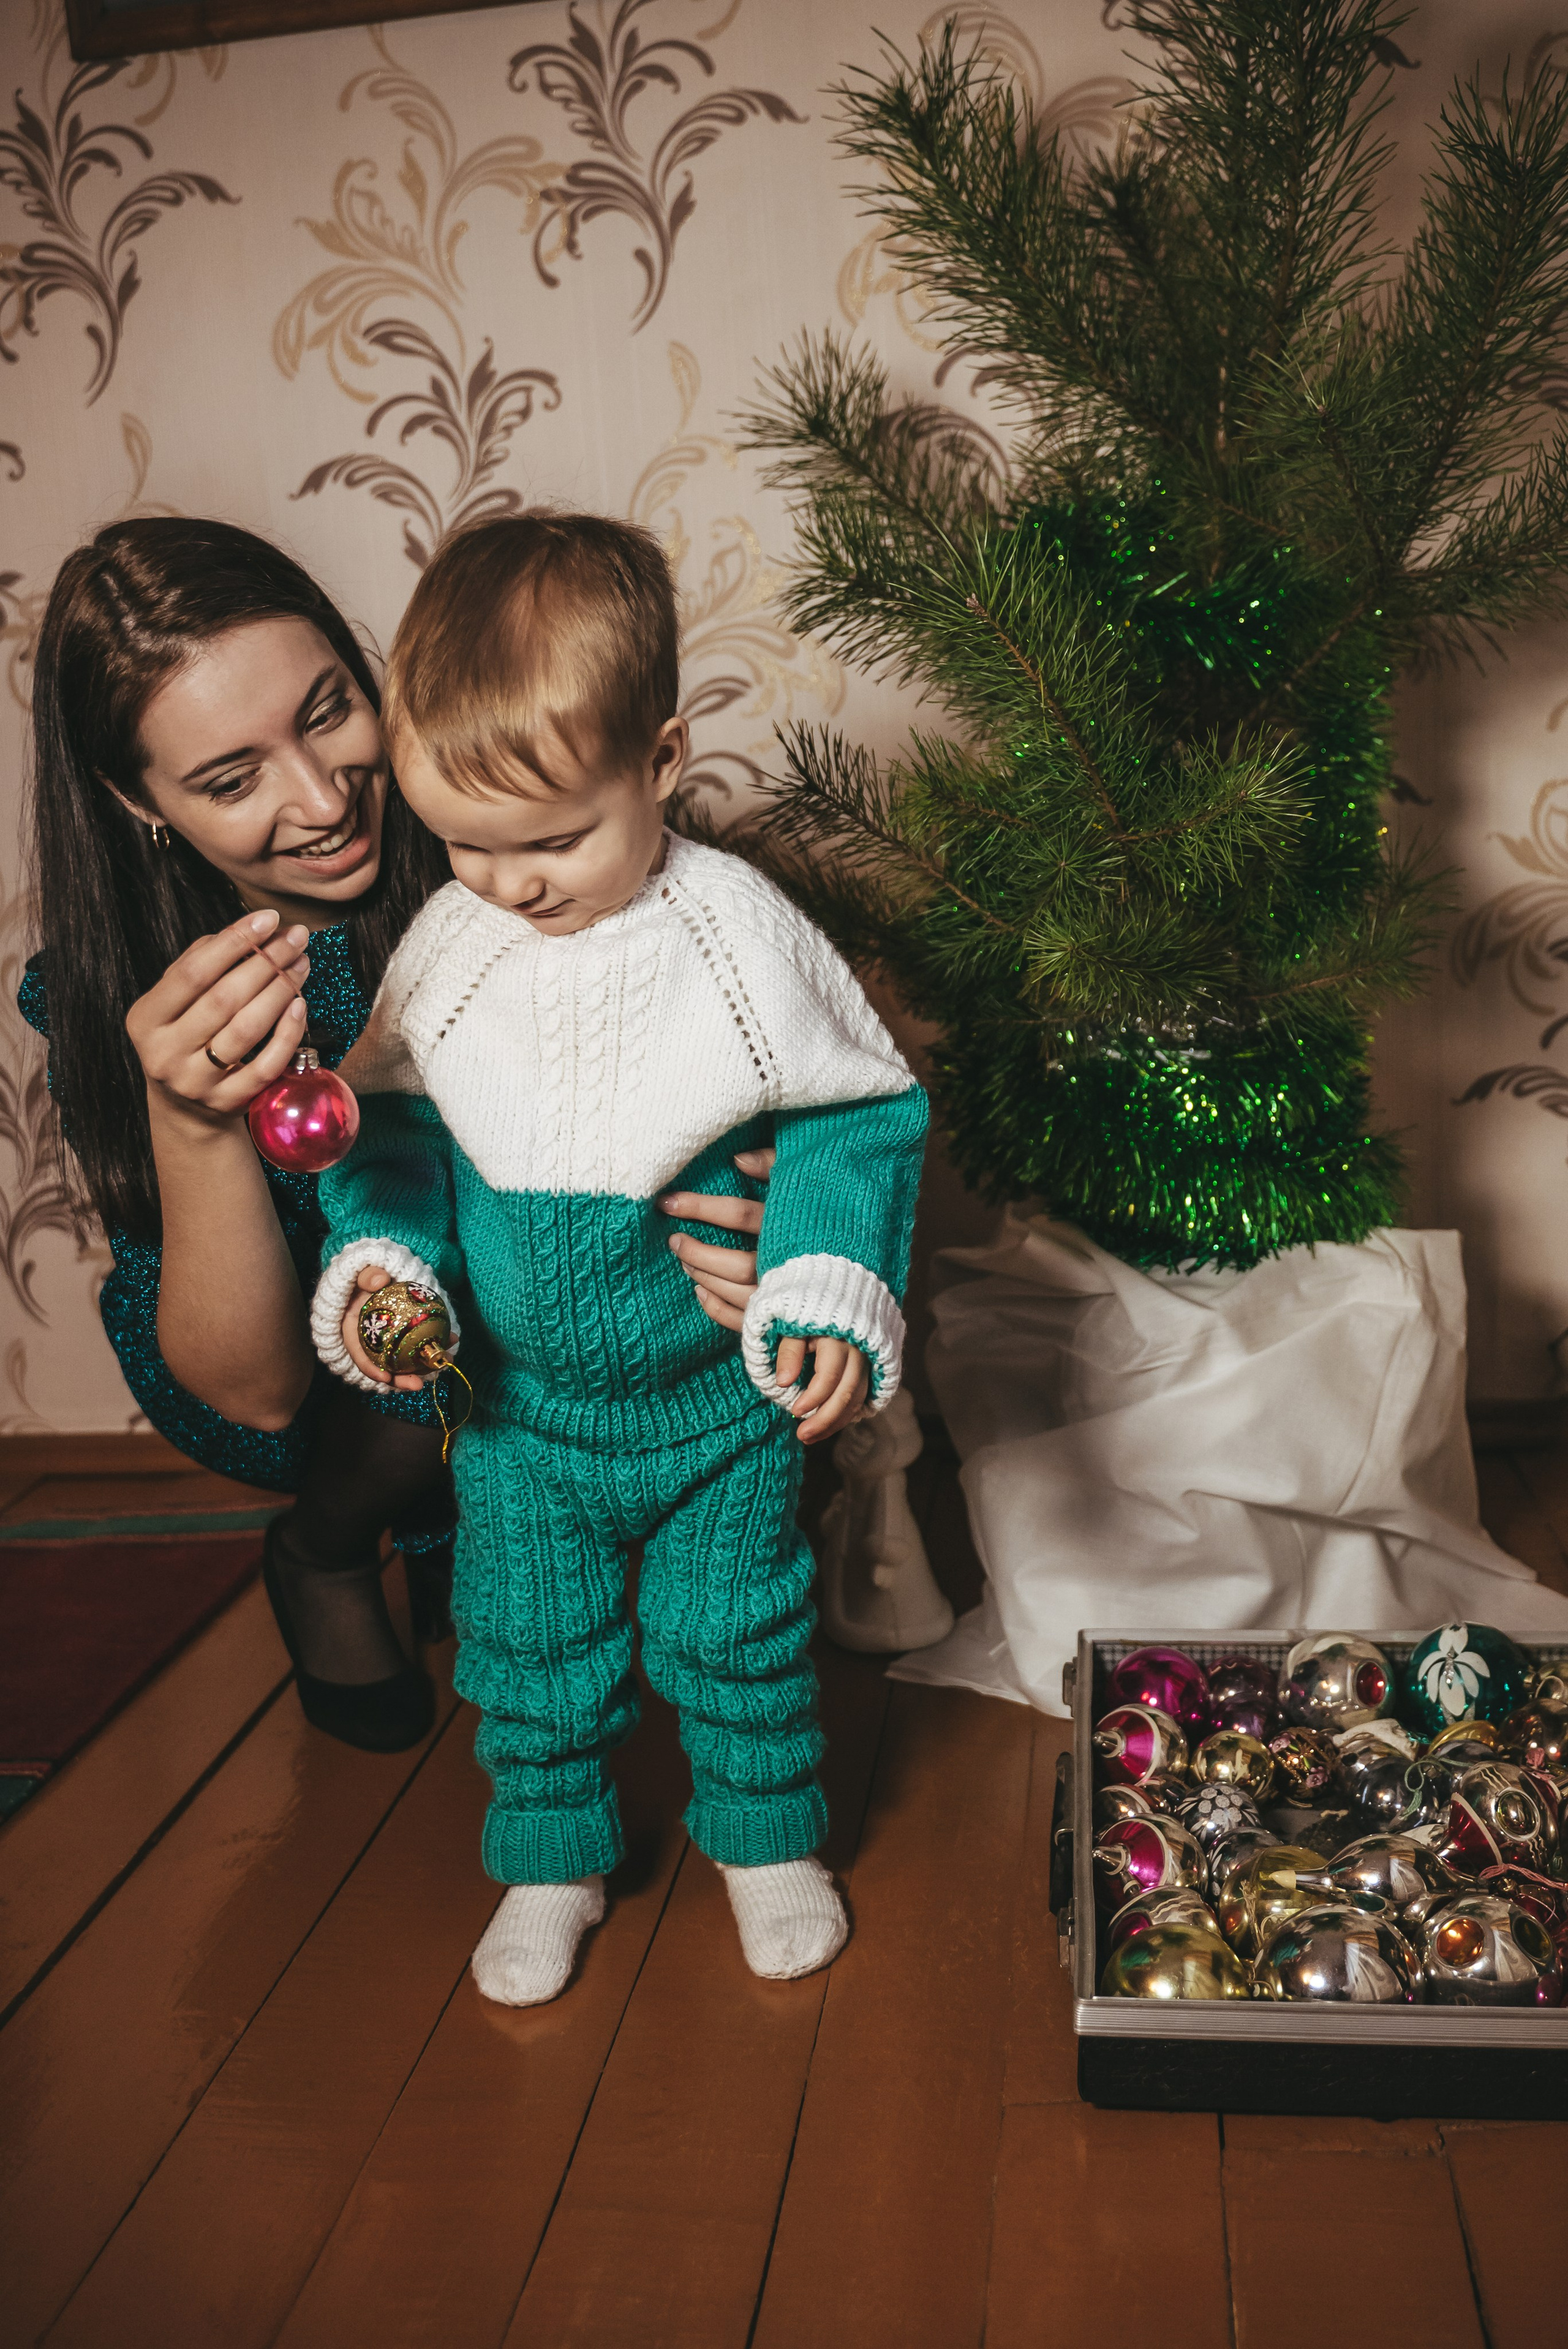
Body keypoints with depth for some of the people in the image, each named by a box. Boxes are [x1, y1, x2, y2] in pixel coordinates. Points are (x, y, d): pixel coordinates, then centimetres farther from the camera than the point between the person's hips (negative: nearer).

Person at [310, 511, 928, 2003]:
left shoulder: (738, 933, -18)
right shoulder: (446, 945, -10)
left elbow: (852, 1121, -10)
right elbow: (391, 1120, 4)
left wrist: (833, 1301, -20)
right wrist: (383, 1257, -12)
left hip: (722, 1395, -2)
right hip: (519, 1401, 3)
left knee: (736, 1634, 14)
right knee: (526, 1645, 15)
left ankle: (767, 1837, 41)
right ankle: (552, 1860, 40)